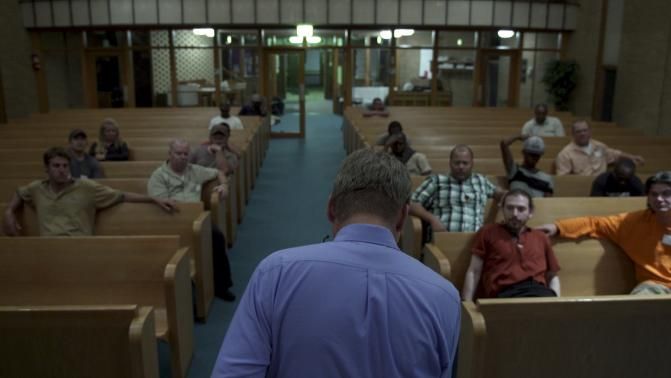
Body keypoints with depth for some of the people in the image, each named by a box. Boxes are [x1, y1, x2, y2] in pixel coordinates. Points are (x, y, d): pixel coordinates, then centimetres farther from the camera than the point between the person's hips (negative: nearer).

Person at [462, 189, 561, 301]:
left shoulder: (541, 238, 27)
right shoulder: (488, 232, 17)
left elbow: (552, 276, 28)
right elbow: (474, 272, 12)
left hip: (539, 291, 4)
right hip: (504, 294, -4)